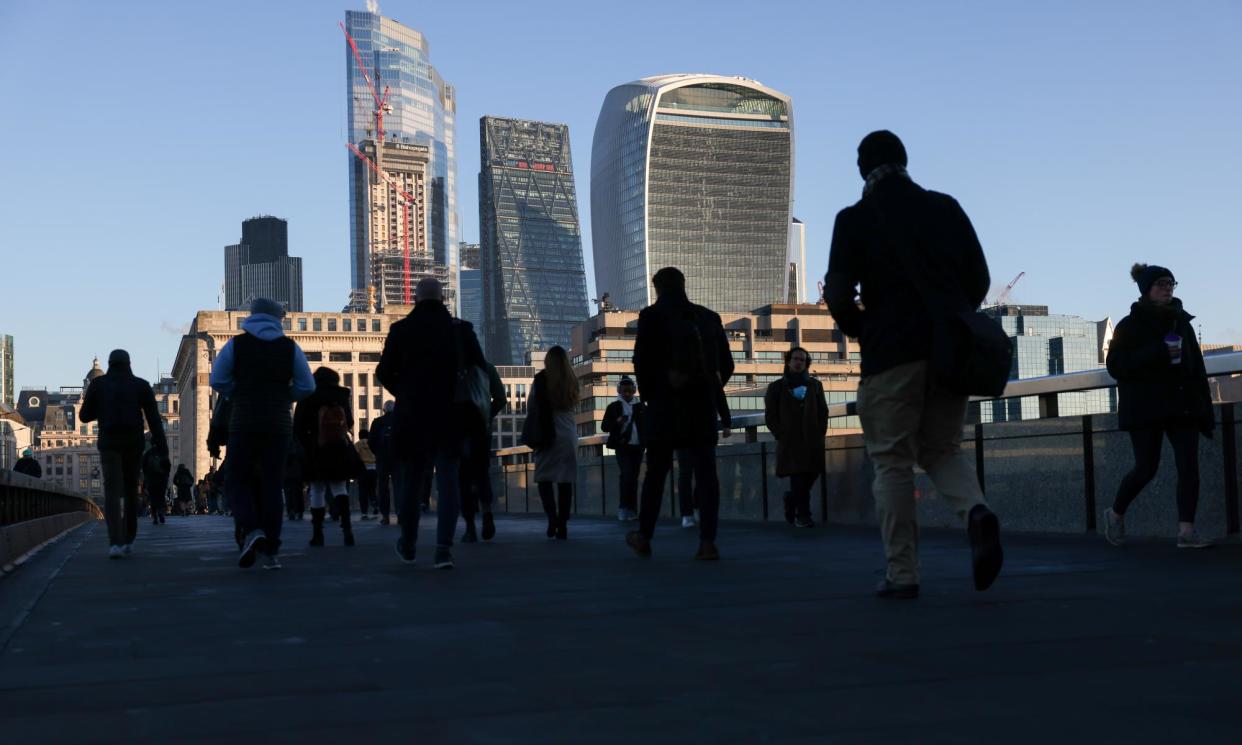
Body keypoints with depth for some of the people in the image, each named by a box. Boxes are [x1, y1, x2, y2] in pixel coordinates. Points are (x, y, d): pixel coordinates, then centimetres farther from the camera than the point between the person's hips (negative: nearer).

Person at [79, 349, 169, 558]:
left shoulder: (97, 384, 5)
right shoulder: (141, 385, 5)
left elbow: (84, 416, 8)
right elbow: (154, 418, -2)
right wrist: (162, 449, -5)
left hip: (109, 442, -1)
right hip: (134, 443, 1)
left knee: (112, 492, -8)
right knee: (130, 490, 16)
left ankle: (116, 542, -24)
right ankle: (128, 540, 19)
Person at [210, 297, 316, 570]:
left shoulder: (236, 345, 1)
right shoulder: (289, 347, 4)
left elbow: (218, 380, -3)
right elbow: (307, 386, 3)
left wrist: (239, 396, 13)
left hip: (244, 424, -1)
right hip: (278, 425, 2)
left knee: (238, 482, 8)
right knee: (271, 486, 6)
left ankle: (251, 531, -18)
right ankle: (271, 552, 3)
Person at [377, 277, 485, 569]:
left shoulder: (401, 330, -3)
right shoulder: (461, 329, -1)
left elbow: (384, 372, -3)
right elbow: (479, 370, 0)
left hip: (412, 416, 0)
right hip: (451, 416, 0)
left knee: (411, 480, 14)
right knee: (448, 481, 2)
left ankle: (408, 545, 25)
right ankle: (444, 548, -8)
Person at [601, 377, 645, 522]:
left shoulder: (641, 406, 9)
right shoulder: (613, 407, 4)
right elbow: (604, 426, 1)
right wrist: (617, 422, -17)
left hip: (637, 447, 3)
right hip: (622, 446, -2)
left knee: (634, 477, 5)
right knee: (627, 476, -13)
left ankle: (632, 510, 10)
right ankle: (624, 508, -6)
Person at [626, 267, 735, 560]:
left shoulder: (652, 316, -1)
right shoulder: (709, 318, 10)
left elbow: (642, 361, -6)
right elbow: (726, 365, 10)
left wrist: (648, 395, 8)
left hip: (666, 405, -2)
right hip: (704, 406, 2)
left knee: (656, 472, 8)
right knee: (706, 472, 0)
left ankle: (644, 537, 17)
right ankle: (707, 542, -7)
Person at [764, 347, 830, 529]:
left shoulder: (815, 385, 16)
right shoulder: (777, 387, 8)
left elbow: (823, 412, 15)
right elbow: (770, 416, 6)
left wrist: (820, 432, 3)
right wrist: (781, 435, -4)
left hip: (813, 443, 3)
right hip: (790, 443, -3)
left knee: (811, 475, 2)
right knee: (799, 480, -12)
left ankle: (791, 502, 27)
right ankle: (802, 515, -7)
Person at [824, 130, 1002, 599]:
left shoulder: (855, 219, -1)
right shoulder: (946, 209, 10)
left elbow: (837, 295, -8)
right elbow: (979, 280, 10)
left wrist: (859, 329, 11)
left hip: (890, 352, -4)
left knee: (893, 463, 5)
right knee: (942, 449, 17)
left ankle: (902, 574, 4)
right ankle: (976, 511, -12)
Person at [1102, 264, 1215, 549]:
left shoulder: (1181, 322, 11)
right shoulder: (1130, 326, -3)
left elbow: (1197, 367, 12)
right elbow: (1115, 365, -13)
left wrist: (1204, 410, 6)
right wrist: (1159, 353, -22)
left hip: (1181, 405, 5)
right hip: (1145, 408, -4)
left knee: (1188, 465, -7)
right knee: (1146, 468, -4)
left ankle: (1186, 530, -8)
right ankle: (1116, 514, 20)